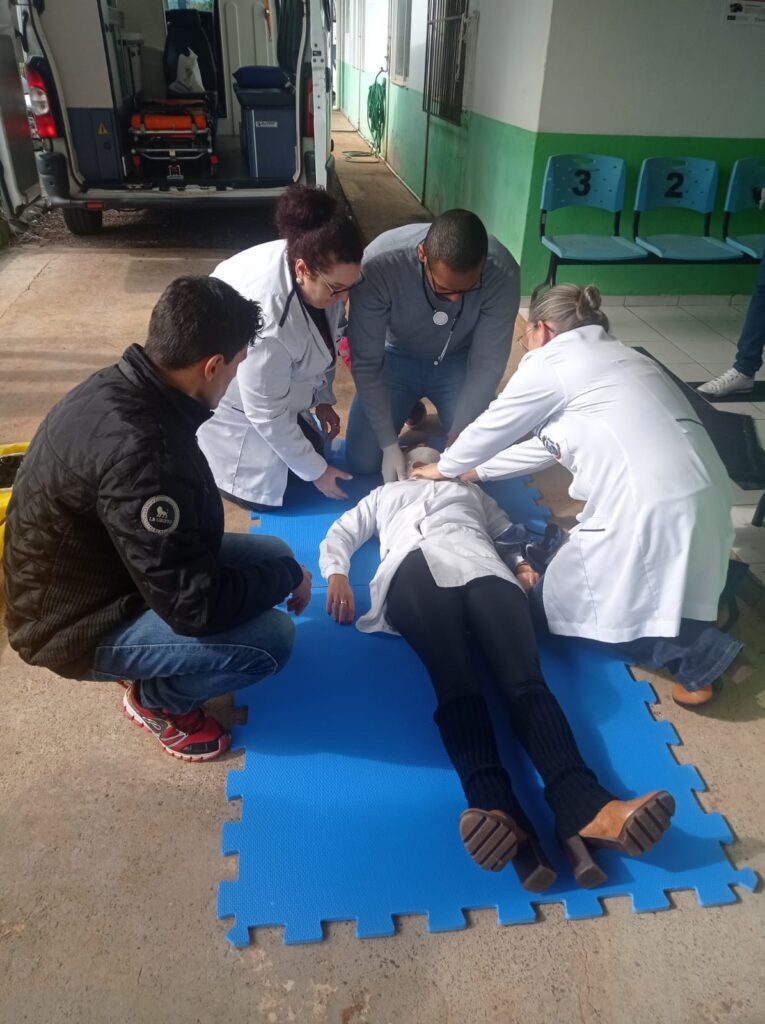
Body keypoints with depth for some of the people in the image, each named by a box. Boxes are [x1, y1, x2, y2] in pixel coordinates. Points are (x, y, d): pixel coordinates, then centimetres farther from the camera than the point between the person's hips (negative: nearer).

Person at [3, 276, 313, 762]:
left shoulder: (122, 387, -6)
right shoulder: (136, 451, -36)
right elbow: (194, 605, -31)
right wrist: (290, 577, -14)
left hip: (98, 569, 9)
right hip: (81, 621, -9)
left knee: (272, 554, 7)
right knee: (270, 637, -23)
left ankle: (157, 678, 16)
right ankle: (158, 699, 5)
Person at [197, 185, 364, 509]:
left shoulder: (320, 269, -19)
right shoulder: (267, 322, -42)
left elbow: (324, 337, 1)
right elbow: (267, 415, -30)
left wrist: (322, 399, 6)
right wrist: (316, 472, -20)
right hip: (229, 401, -7)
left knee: (310, 451, 15)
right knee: (264, 493, -2)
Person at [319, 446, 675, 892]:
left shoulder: (471, 491, 43)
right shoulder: (386, 493, 42)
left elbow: (510, 533, 31)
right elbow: (340, 534, 29)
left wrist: (522, 562, 7)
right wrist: (337, 574, 6)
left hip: (481, 566, 2)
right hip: (414, 569, -1)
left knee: (525, 678, -28)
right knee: (457, 681, -32)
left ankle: (586, 806, -49)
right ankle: (498, 811, -53)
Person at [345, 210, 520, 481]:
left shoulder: (502, 273, -32)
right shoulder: (379, 264, -35)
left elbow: (487, 365, -22)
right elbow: (366, 363, -26)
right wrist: (390, 445, -26)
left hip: (458, 361, 1)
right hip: (396, 358, 0)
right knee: (361, 462, -7)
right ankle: (409, 405, 22)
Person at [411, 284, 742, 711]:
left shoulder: (549, 362, 1)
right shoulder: (616, 355, 25)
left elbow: (492, 429, 12)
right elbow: (547, 444, 29)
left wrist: (444, 468, 31)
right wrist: (474, 472, 37)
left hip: (653, 510, -8)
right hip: (702, 497, 9)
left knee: (553, 601, 11)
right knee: (572, 561, 25)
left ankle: (697, 650, -1)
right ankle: (709, 590, 11)